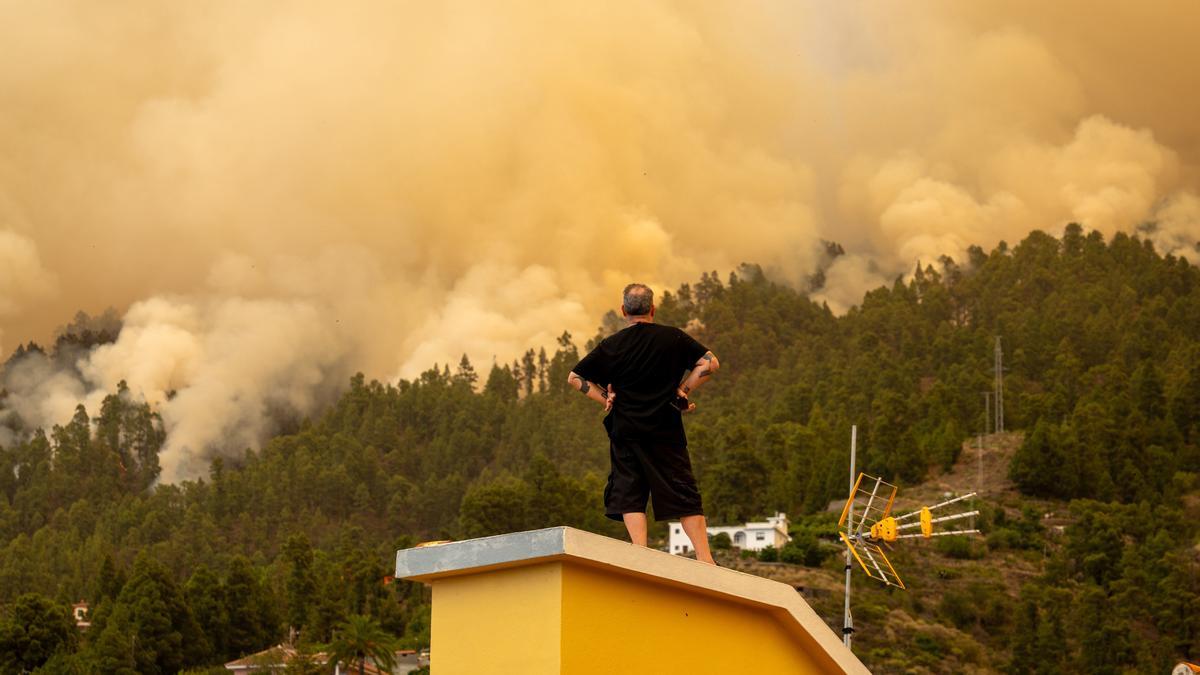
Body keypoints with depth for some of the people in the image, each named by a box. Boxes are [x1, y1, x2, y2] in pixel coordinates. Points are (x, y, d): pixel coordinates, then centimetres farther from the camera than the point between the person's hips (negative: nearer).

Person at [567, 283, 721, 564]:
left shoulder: (610, 346, 3)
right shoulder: (672, 338, 1)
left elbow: (574, 377, 6)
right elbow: (710, 363, -2)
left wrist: (605, 398, 9)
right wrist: (683, 391, 3)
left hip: (625, 431, 0)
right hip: (666, 431, 0)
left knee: (629, 495, 3)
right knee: (683, 494, 3)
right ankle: (704, 557, 1)